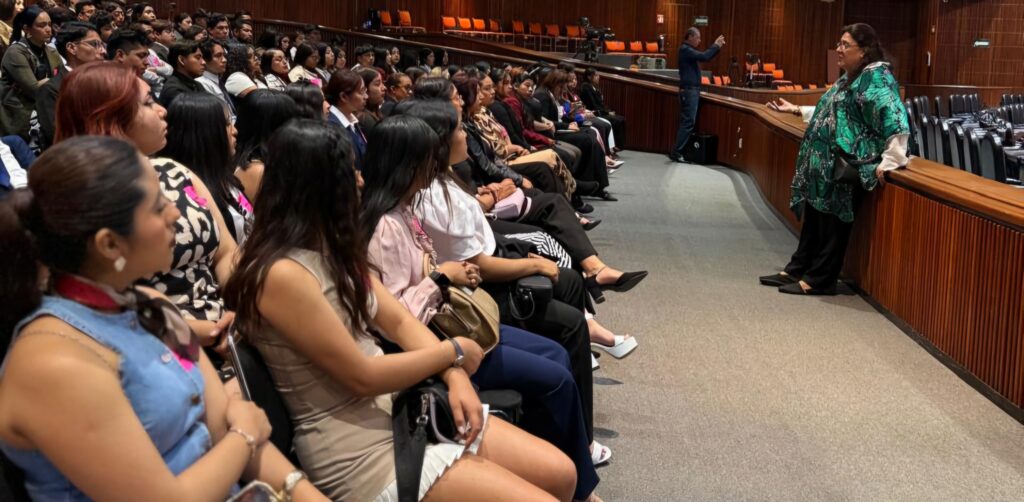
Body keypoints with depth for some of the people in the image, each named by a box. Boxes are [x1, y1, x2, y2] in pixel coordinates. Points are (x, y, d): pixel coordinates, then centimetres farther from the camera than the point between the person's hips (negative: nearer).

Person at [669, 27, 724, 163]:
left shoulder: (688, 50, 17)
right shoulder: (685, 50, -14)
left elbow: (704, 56, 20)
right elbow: (704, 57, -23)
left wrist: (716, 46, 9)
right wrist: (716, 46, -11)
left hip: (692, 90, 10)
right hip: (689, 90, -10)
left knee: (687, 121, 10)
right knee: (688, 122, -11)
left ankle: (678, 151, 12)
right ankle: (676, 152, -12)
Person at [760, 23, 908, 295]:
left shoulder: (877, 77, -15)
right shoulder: (850, 77, 16)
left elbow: (896, 122, -23)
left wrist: (887, 163, -25)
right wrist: (796, 109, 26)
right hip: (825, 163, 10)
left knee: (833, 224, -1)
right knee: (813, 219, 14)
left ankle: (819, 280, 8)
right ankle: (796, 270, 23)